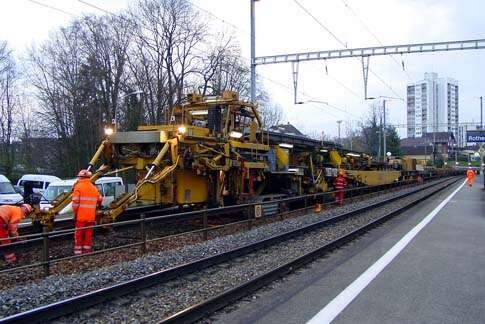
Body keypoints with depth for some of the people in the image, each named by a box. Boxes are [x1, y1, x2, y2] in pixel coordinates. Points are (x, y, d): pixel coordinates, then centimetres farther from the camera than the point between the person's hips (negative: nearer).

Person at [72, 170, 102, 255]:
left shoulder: (78, 187, -8)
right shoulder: (94, 188, 8)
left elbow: (75, 202, -12)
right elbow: (100, 200, 13)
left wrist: (75, 212, 0)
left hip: (81, 216, -4)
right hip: (91, 217, 4)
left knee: (78, 235, 4)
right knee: (88, 235, 11)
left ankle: (78, 252, 5)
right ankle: (87, 251, 15)